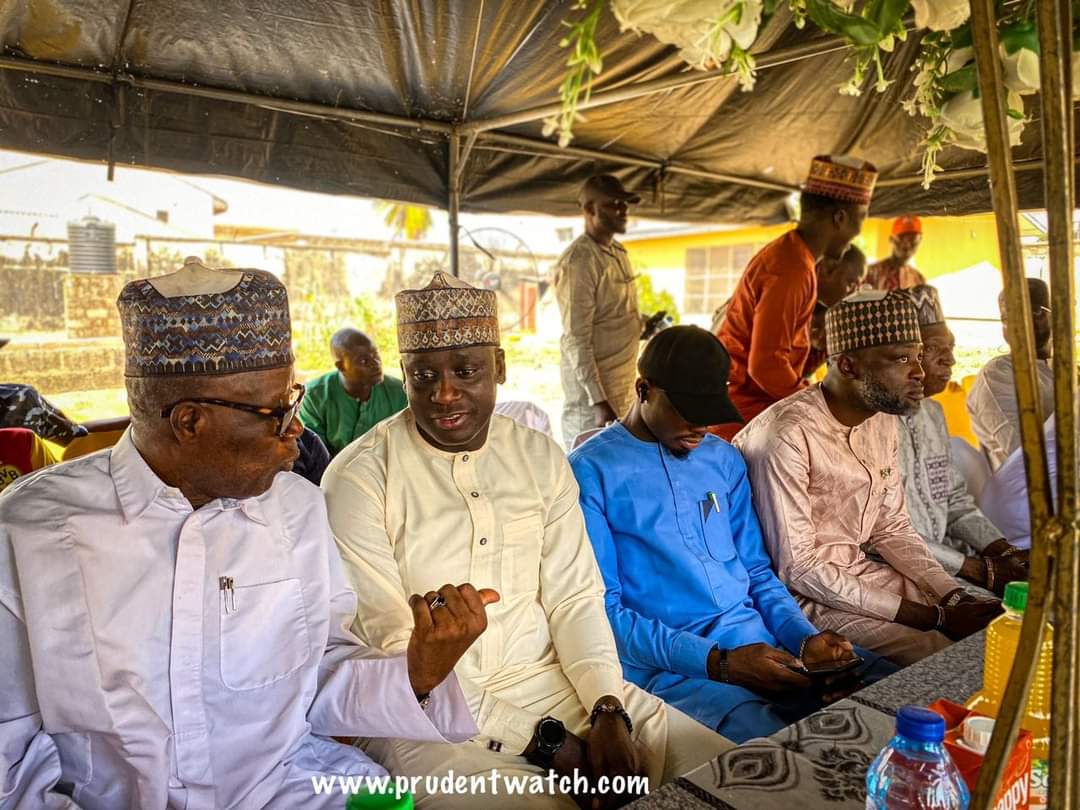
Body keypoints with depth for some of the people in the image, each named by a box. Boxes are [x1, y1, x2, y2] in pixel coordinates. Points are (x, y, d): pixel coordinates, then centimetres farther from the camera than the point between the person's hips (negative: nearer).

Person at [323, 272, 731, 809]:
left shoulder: (542, 458, 4)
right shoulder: (360, 476, -11)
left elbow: (575, 598, 2)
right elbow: (392, 644, -13)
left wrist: (609, 711, -15)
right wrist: (543, 742, -15)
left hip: (550, 680, 5)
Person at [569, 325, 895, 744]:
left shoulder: (723, 458, 15)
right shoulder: (590, 471, -5)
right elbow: (604, 608, -9)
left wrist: (805, 638, -1)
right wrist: (718, 663, -16)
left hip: (761, 639, 6)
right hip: (669, 664, -6)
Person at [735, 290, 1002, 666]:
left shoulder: (882, 420, 3)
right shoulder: (784, 437, -26)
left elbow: (892, 529, 11)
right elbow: (797, 568, -24)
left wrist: (953, 596, -5)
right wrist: (933, 616, -20)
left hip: (862, 571, 8)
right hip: (807, 593, -8)